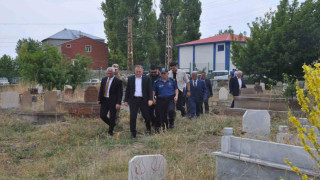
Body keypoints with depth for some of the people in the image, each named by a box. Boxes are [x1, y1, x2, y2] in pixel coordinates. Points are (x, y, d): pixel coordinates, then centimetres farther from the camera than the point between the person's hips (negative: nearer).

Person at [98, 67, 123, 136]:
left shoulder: (118, 81, -8)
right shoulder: (104, 79, 9)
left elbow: (120, 93, -10)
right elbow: (101, 90, 13)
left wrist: (118, 103, -17)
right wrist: (99, 99, 4)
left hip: (113, 102, -5)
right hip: (104, 100, 5)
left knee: (112, 117, 0)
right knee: (102, 115, 0)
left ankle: (110, 131, 19)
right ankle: (112, 124, 26)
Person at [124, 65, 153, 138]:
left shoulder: (147, 79, 3)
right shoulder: (130, 78, 8)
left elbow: (150, 90, 0)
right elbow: (127, 90, 9)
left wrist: (150, 99, -12)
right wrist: (126, 100, 4)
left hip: (143, 100, -1)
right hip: (133, 100, 1)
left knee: (146, 116, 5)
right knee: (133, 117, -2)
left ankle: (148, 129, 31)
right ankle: (133, 132, 7)